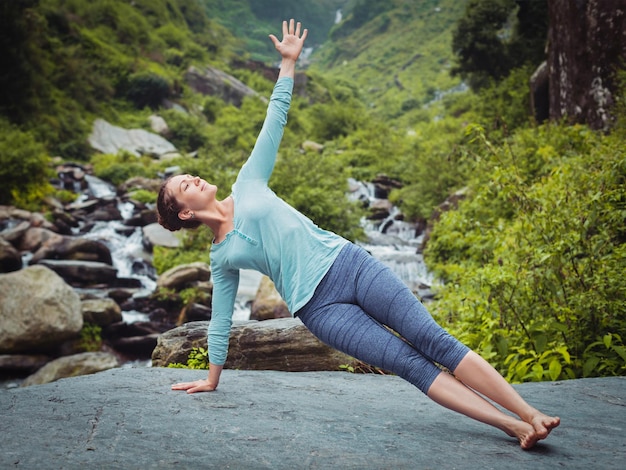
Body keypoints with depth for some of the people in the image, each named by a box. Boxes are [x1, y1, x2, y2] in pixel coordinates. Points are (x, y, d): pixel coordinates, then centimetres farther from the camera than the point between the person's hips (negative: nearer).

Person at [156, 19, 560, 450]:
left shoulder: (248, 183, 13)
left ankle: (529, 414, -12)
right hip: (320, 308, -2)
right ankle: (512, 427, -18)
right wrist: (211, 379, 20)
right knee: (411, 365, -15)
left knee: (434, 340, -10)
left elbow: (276, 119, 15)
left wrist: (288, 62, 14)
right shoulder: (222, 258, 10)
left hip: (349, 263, 2)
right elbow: (221, 320, 17)